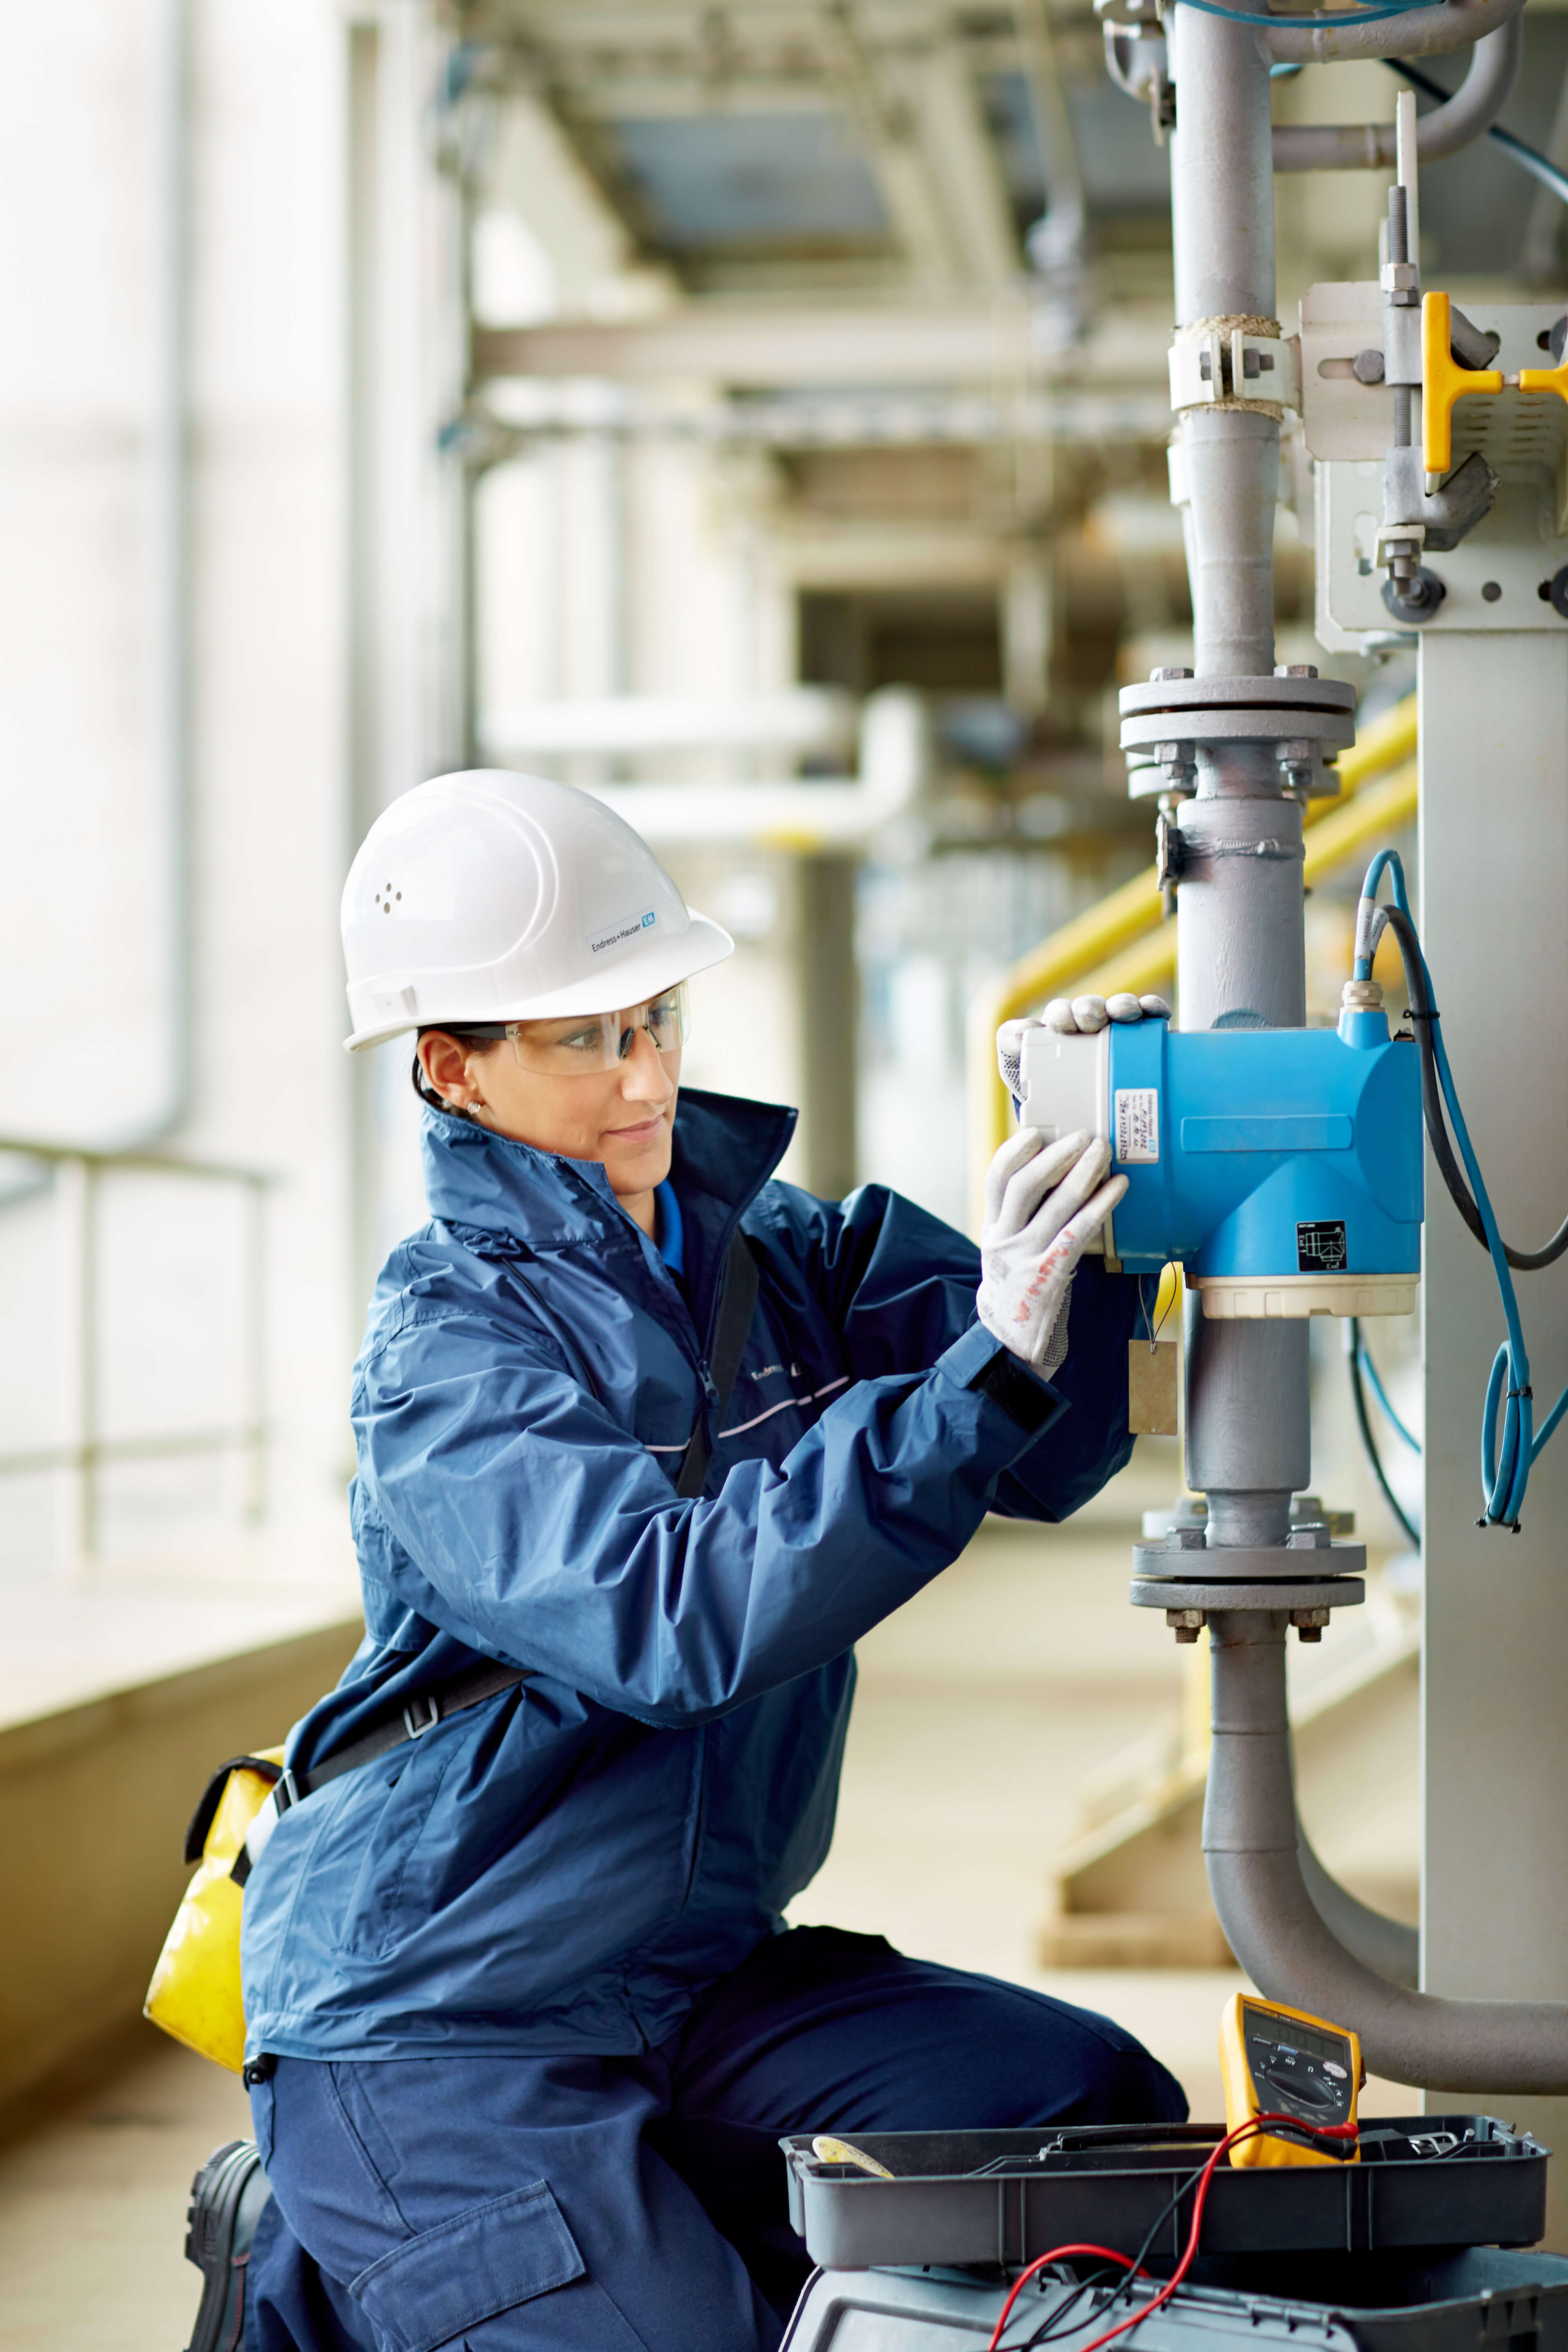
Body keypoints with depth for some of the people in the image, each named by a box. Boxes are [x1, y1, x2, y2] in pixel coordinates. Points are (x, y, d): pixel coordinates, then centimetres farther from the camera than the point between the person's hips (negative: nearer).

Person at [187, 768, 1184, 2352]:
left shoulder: (765, 1249, 4)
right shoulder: (447, 1347, -17)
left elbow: (1049, 1452, -1)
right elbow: (683, 1616, -32)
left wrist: (1083, 1225, -20)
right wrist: (982, 1370, -38)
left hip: (693, 1981, 6)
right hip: (425, 2028, -6)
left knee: (1098, 2108, -8)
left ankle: (636, 2206, 9)